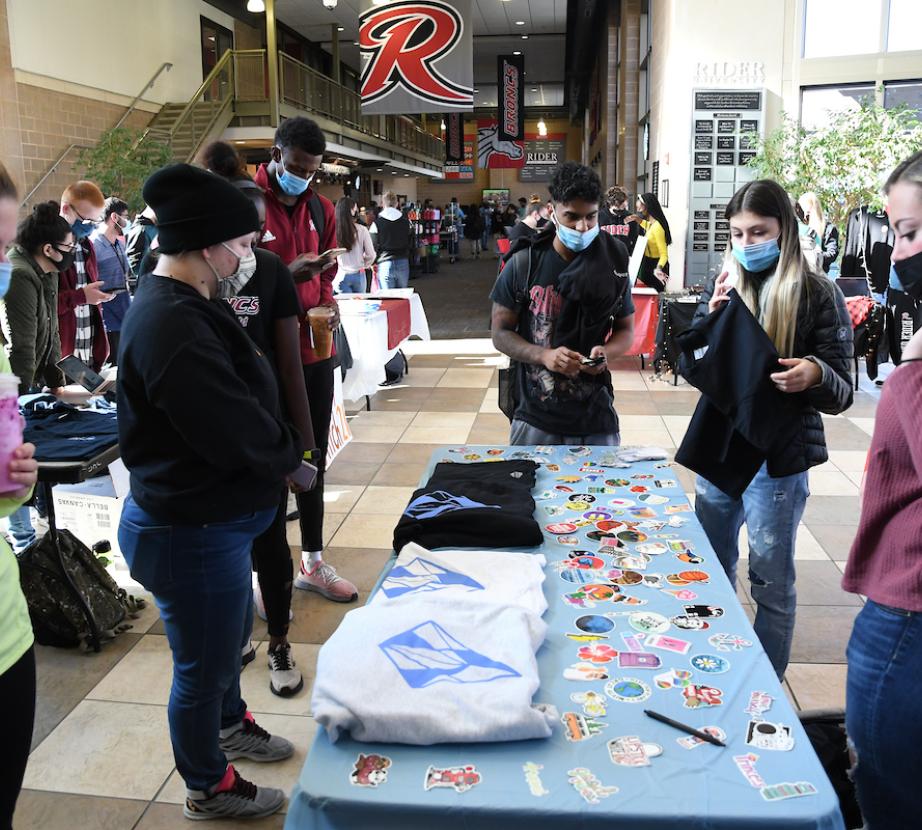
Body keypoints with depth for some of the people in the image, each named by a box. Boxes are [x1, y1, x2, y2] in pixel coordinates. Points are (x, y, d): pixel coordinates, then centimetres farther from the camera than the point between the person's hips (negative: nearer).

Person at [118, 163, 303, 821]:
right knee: (203, 666, 12)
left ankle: (230, 724, 56)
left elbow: (239, 399, 8)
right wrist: (290, 452, -8)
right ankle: (209, 789, 36)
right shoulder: (173, 327, -30)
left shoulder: (178, 305, 5)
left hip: (211, 518, 10)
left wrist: (279, 448, -7)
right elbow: (241, 435, -28)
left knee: (231, 633, 30)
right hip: (192, 533, -10)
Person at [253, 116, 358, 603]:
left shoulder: (321, 209, 9)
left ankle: (313, 562, 29)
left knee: (313, 458, 14)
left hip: (313, 352, 6)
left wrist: (327, 302, -2)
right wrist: (287, 276, -24)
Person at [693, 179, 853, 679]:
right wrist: (711, 316, -14)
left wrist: (815, 375, -32)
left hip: (777, 461, -5)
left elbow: (840, 394, -9)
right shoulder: (722, 285, 2)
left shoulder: (817, 294, -10)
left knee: (771, 582, 8)